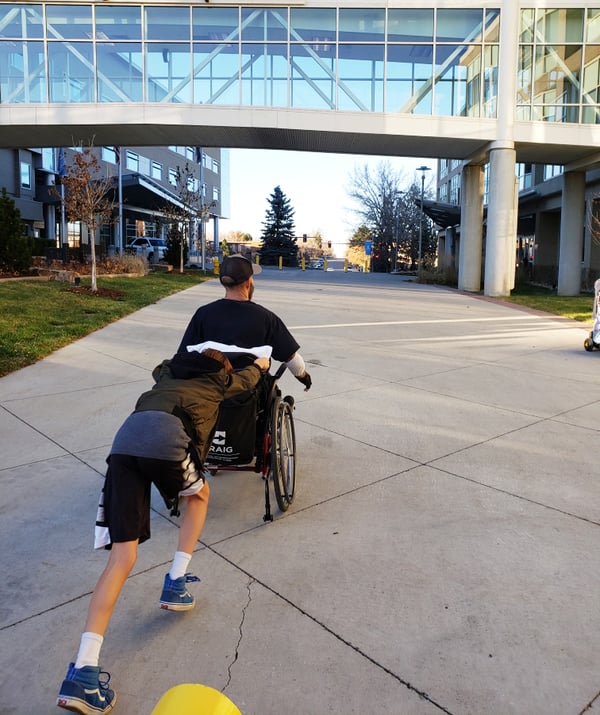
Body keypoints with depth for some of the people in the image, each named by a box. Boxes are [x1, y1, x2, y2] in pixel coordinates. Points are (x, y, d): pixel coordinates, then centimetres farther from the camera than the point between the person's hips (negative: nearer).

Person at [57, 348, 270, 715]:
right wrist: (261, 363, 72)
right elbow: (252, 375, 49)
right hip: (165, 437, -4)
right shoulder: (219, 379, 29)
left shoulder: (168, 372, 40)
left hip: (124, 439, 5)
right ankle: (176, 583, 21)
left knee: (122, 557, 3)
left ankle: (84, 671, -8)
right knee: (200, 494, 30)